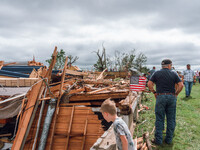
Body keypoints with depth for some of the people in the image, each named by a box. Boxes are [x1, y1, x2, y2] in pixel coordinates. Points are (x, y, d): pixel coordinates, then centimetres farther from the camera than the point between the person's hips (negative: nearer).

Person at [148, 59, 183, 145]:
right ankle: (169, 139, 19)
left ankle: (158, 140, 9)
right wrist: (176, 94, 7)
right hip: (172, 97, 1)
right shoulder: (174, 73, 3)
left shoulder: (156, 73, 3)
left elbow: (149, 84, -4)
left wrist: (154, 93, 6)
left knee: (159, 119, 5)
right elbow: (181, 85, -3)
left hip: (160, 97, -1)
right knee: (171, 119, 11)